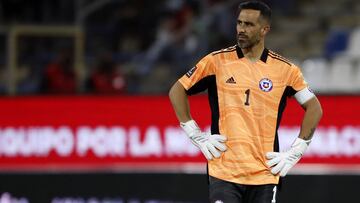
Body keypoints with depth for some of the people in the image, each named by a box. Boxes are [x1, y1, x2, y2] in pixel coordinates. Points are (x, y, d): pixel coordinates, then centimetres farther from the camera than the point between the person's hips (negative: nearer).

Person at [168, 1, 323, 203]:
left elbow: (314, 108, 11)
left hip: (265, 174, 1)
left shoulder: (285, 69, 3)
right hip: (224, 172, -1)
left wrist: (294, 153, 4)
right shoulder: (217, 61, 1)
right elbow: (177, 91, 9)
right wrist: (197, 136, 3)